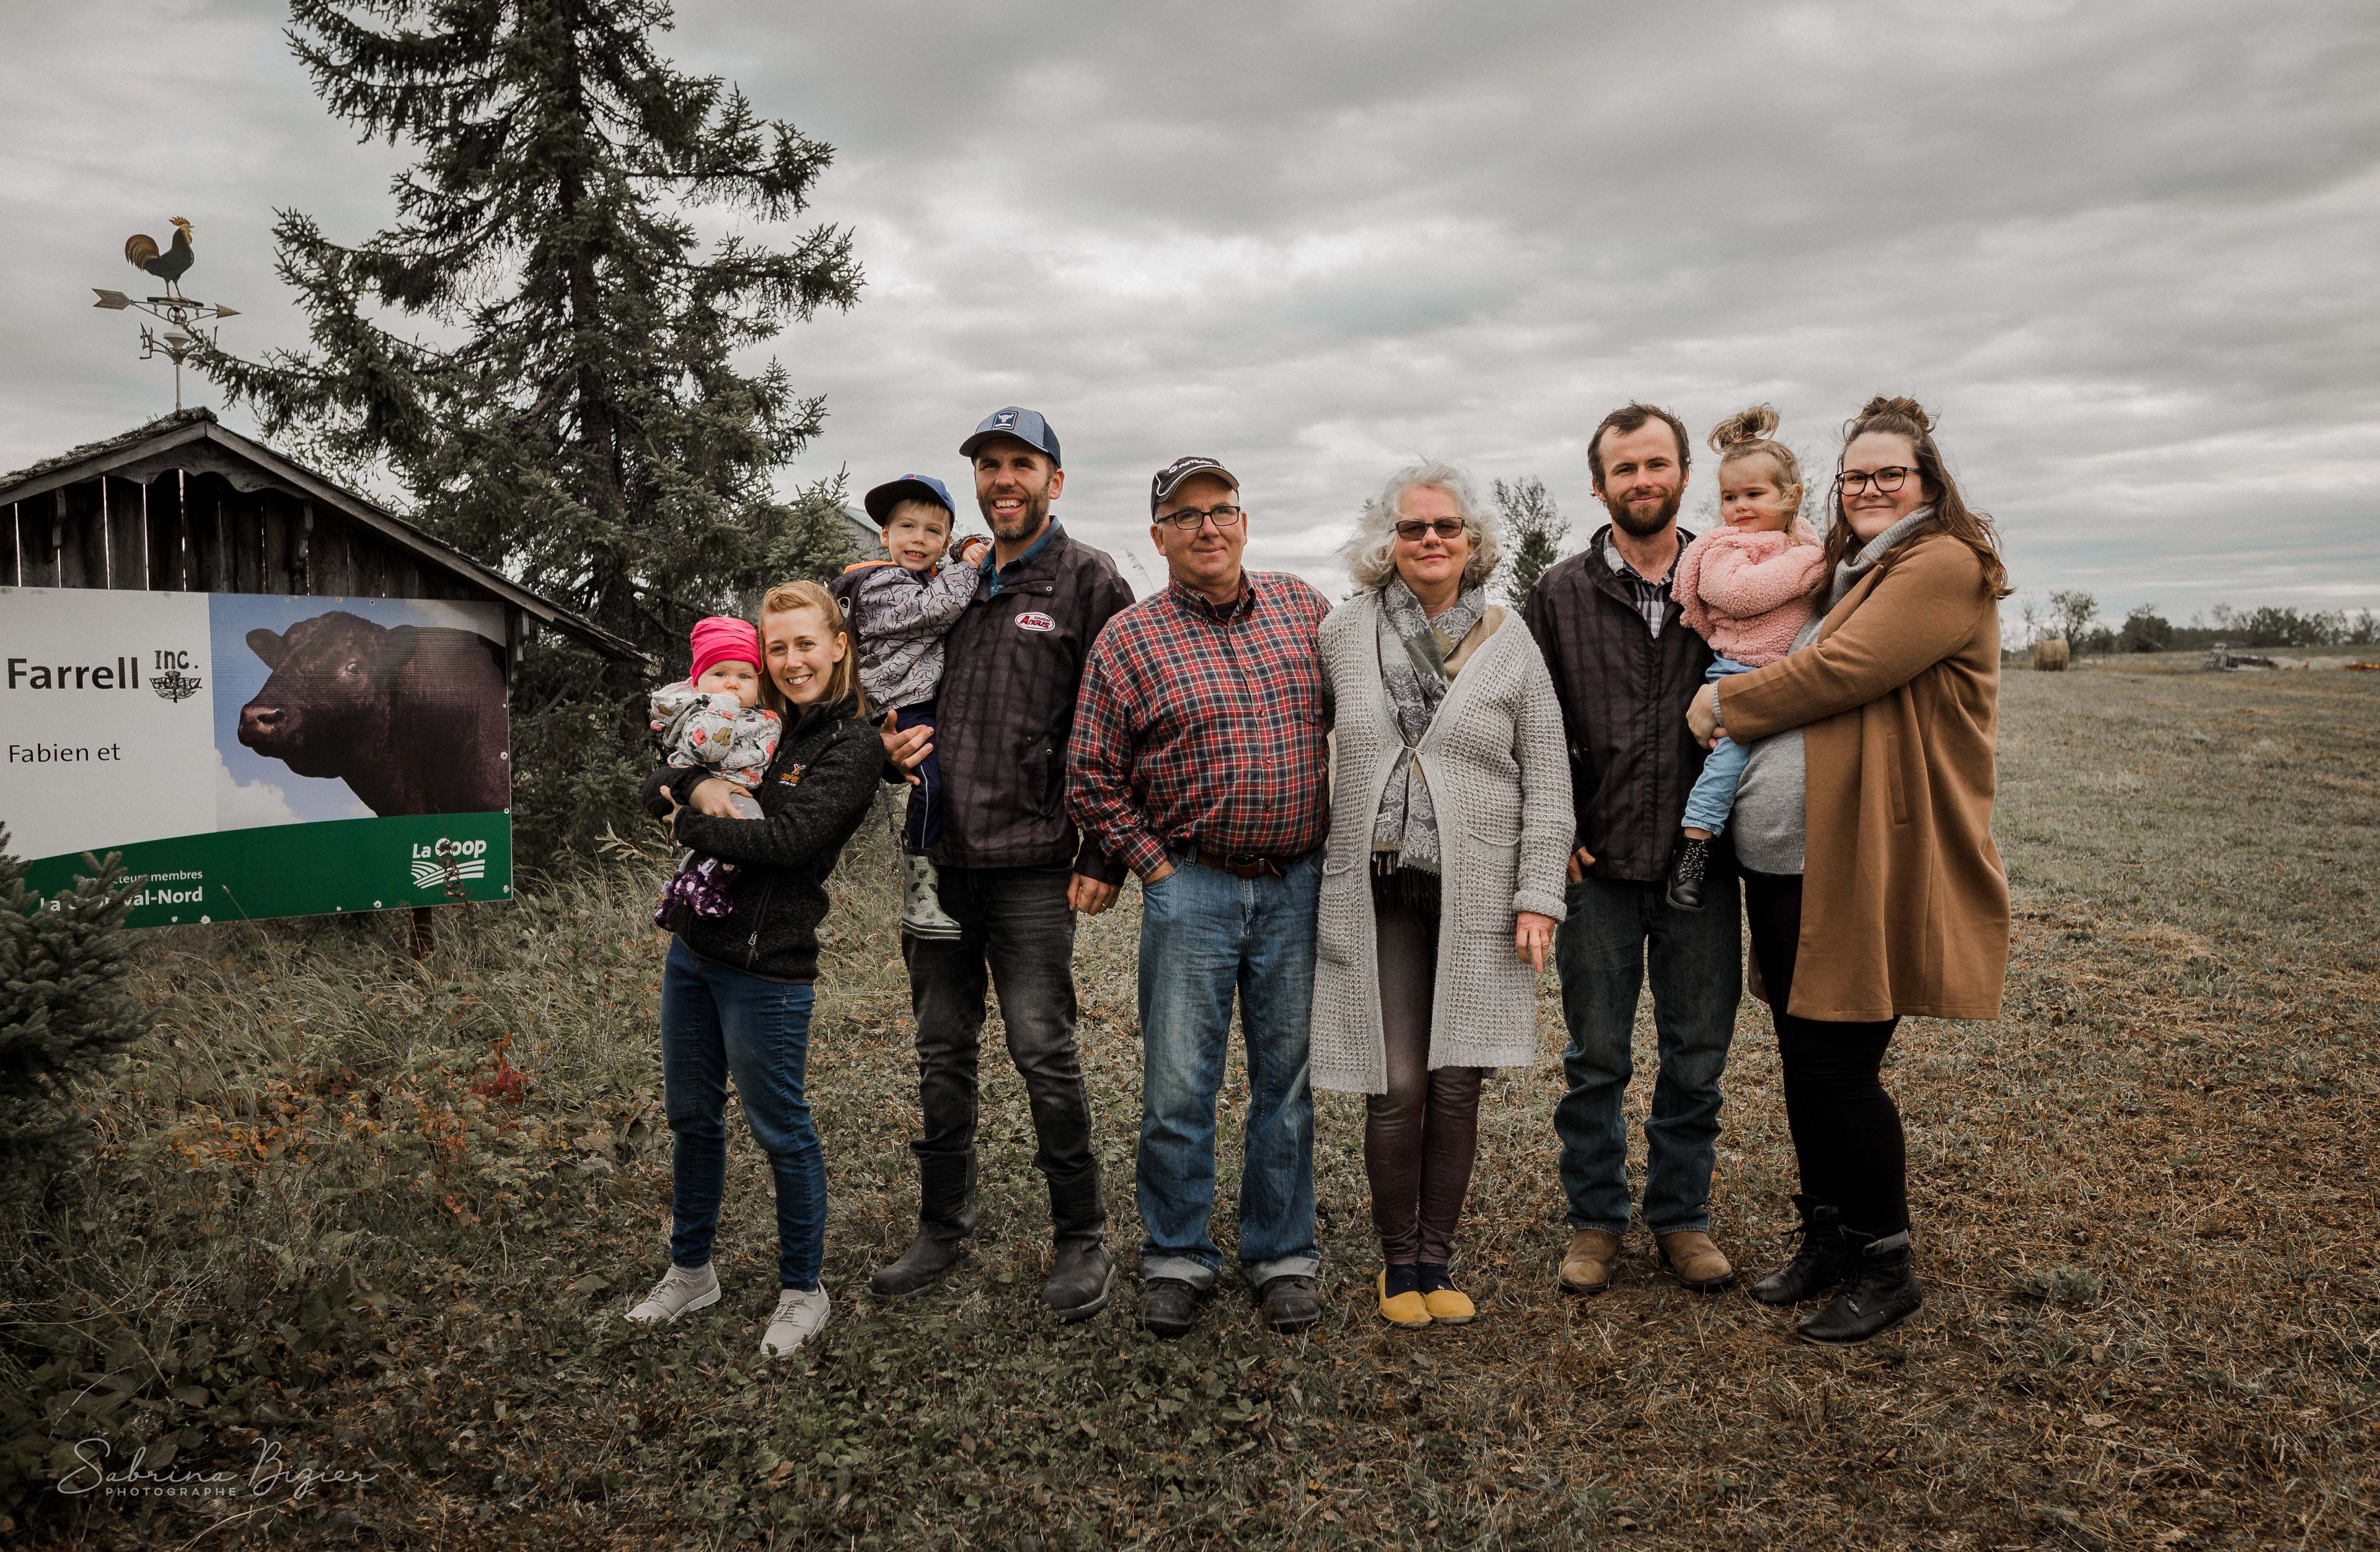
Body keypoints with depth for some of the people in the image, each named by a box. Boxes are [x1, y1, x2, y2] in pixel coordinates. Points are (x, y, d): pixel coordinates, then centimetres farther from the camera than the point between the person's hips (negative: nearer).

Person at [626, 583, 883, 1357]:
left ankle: (802, 1292, 22)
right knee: (691, 1118, 18)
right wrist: (700, 783, -16)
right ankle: (691, 1271, 36)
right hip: (692, 946, 7)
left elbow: (790, 838, -22)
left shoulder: (853, 746, -10)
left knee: (781, 1131, 4)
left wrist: (688, 825, -12)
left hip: (766, 964, -7)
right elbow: (655, 789, 6)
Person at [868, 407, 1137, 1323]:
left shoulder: (1086, 580, -1)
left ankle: (1083, 1240, 12)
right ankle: (943, 1228, 26)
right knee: (942, 1050, 12)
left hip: (1031, 864, -6)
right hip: (939, 856, 6)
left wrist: (1104, 856, -11)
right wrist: (894, 746, 2)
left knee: (1043, 1049, -3)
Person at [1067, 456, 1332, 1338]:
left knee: (1288, 1078, 11)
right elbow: (1091, 779, 0)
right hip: (1191, 887, -2)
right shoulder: (1129, 639, -2)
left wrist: (1336, 836, 8)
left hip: (1298, 884, 2)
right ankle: (1177, 1258, 21)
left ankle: (1282, 1255, 25)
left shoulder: (1301, 606, 6)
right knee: (1178, 1087, 3)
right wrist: (1157, 867, -4)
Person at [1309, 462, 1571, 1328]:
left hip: (1477, 895, 1)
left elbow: (1546, 780, 5)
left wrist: (1539, 894, -2)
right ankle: (1397, 1260, 18)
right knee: (1396, 1088, -2)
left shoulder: (1510, 648, 5)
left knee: (1457, 1086, 3)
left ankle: (1437, 1258, 21)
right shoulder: (1344, 633, 5)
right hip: (1377, 891, 0)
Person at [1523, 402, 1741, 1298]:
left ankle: (1682, 1216, 27)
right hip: (1597, 865, -1)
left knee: (1698, 1054, 10)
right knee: (1596, 1056, 8)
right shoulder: (1560, 594, 3)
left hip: (1702, 862, 1)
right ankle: (1595, 1220, 23)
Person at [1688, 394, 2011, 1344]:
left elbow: (1843, 670, -18)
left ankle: (1886, 1268, 15)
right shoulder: (1840, 572, 20)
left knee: (1838, 1066, -3)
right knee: (1801, 1057, 13)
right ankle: (1826, 1239, 29)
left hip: (1867, 869, -8)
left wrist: (1727, 705, -7)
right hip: (1782, 863, 8)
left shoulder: (1945, 567, -8)